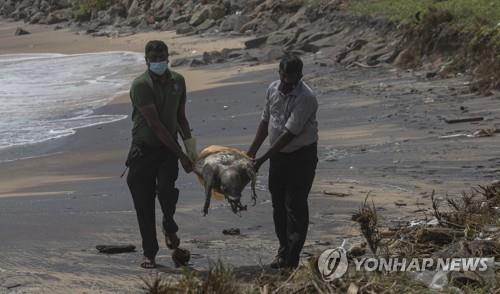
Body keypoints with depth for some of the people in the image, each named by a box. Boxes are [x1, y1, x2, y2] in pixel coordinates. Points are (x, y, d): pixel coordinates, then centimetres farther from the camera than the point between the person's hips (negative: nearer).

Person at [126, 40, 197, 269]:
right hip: (143, 149, -2)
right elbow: (155, 124, -20)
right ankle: (149, 253, 9)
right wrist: (181, 155, -21)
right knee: (143, 203, -2)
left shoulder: (178, 81, 5)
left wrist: (189, 141, 1)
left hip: (168, 148, 2)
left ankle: (170, 228, 7)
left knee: (166, 188, -22)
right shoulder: (141, 85, -15)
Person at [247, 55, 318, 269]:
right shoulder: (273, 89, 0)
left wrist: (262, 159, -26)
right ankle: (283, 251, 23)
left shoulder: (305, 98, -23)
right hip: (278, 155, 7)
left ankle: (291, 259, -5)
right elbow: (266, 121, 13)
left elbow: (289, 133, -26)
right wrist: (252, 151, 12)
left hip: (302, 156, -7)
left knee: (295, 206, -8)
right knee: (278, 205, 11)